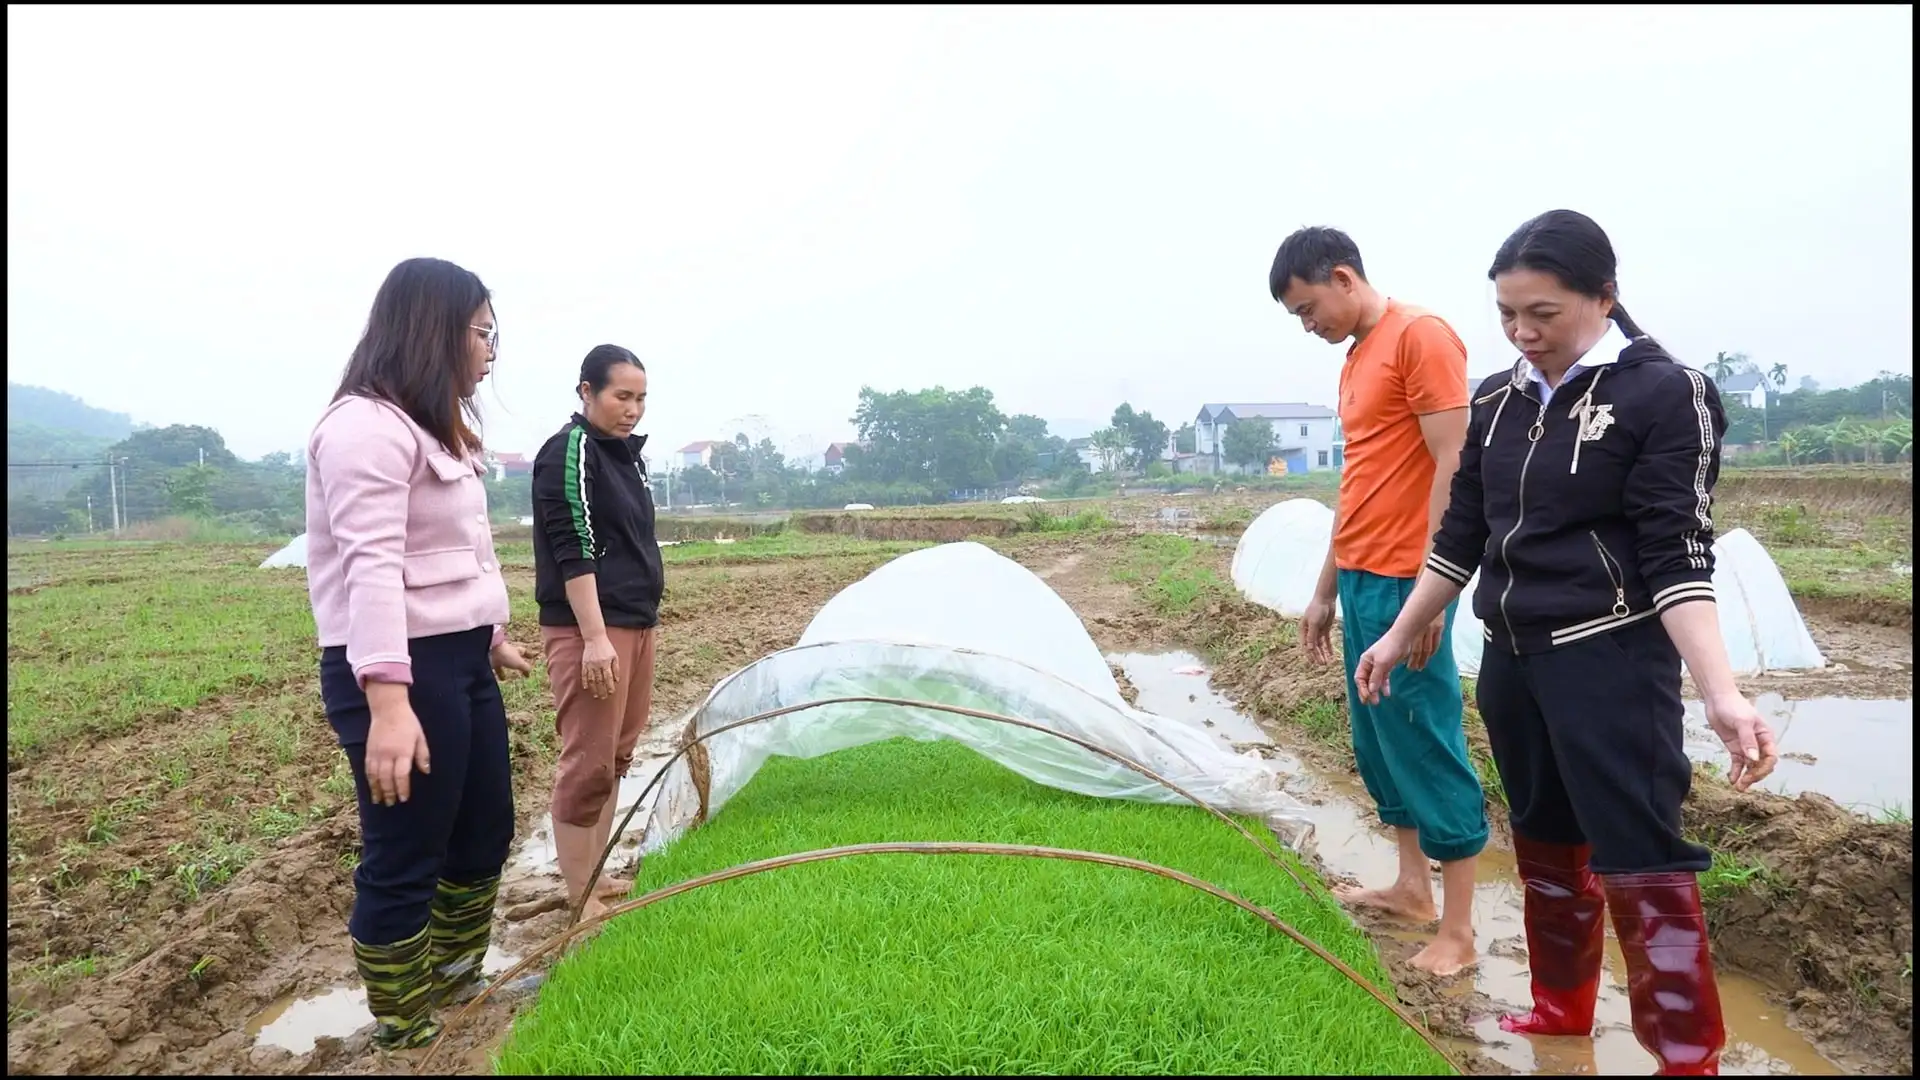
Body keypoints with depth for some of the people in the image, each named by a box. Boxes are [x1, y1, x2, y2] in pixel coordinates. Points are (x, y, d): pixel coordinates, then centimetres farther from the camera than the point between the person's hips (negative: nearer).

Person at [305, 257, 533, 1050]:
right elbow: (371, 566, -26)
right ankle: (401, 1034, 18)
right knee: (403, 859, 0)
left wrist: (491, 637, 30)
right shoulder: (367, 426, -15)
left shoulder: (436, 429, 17)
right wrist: (388, 702, -33)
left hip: (459, 663, 11)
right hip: (397, 672, -10)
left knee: (486, 829, 19)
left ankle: (452, 981, 39)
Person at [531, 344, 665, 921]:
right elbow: (574, 553, -18)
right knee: (587, 763, -5)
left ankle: (597, 875, 25)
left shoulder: (623, 451, 15)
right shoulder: (568, 453, -11)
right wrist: (595, 638, -22)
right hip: (588, 629, -9)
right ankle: (580, 899, 4)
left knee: (616, 756, 14)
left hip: (635, 624, 9)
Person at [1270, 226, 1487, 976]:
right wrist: (1325, 590, 20)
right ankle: (1411, 887, 29)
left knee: (1427, 746, -3)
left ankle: (1457, 932, 7)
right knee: (1377, 741, 15)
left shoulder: (1420, 336, -10)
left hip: (1406, 583, -9)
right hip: (1360, 580, 9)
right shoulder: (1355, 360, 17)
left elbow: (1453, 465, -17)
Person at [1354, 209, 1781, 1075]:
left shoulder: (1663, 393, -10)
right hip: (1512, 658, 6)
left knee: (1639, 859, -4)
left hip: (1613, 660, -6)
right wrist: (1400, 636, 15)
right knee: (1545, 842, 17)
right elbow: (1460, 537, 12)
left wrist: (1721, 693, -25)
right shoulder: (1497, 402, 6)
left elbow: (1678, 557, -15)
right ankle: (1563, 1004, 34)